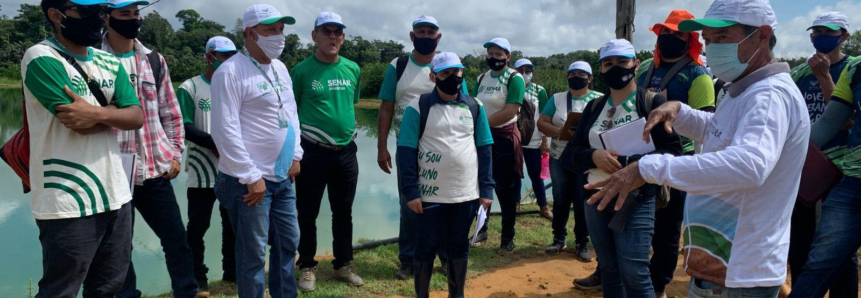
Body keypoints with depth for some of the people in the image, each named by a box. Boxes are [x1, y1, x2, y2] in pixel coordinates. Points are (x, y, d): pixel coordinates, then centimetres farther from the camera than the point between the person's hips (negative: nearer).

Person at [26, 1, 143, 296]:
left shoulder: (109, 62, 12)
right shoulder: (41, 58, -10)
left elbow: (136, 116, 1)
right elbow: (80, 125, -19)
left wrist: (98, 113, -16)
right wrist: (114, 111, -3)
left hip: (115, 193, 7)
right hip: (69, 202, -7)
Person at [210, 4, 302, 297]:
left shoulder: (280, 68, 11)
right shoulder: (231, 71, -14)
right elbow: (225, 130, -19)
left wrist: (295, 155, 12)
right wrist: (251, 177, -18)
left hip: (283, 178, 8)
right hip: (249, 181, -8)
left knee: (288, 242, 18)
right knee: (253, 253, 2)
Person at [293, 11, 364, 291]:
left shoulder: (353, 69, 5)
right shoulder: (302, 70, -7)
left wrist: (347, 133, 13)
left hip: (346, 152, 4)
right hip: (312, 152, -4)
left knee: (344, 212, 14)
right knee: (307, 214, 6)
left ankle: (343, 265, 29)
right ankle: (307, 267, 23)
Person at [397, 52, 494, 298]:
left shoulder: (474, 107, 4)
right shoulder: (419, 107, -7)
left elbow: (484, 149, 7)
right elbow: (406, 151, -8)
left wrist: (486, 189, 2)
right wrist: (410, 191, -13)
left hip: (467, 193, 3)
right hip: (430, 194, -3)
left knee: (459, 246, 15)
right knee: (427, 246, 8)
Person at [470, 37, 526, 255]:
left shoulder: (514, 79, -8)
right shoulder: (481, 79, 11)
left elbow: (510, 112, -19)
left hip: (504, 138, -6)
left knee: (505, 189, 1)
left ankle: (508, 238, 12)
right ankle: (482, 229, 28)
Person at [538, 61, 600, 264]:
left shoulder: (600, 100, 1)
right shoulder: (557, 99, 7)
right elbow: (541, 123, 0)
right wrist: (560, 131, -17)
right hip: (559, 158, 2)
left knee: (583, 202, 2)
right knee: (560, 200, 10)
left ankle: (582, 244, 15)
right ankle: (559, 239, 24)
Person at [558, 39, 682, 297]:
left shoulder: (653, 102, -4)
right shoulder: (594, 107, 10)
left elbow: (672, 151, -12)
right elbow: (569, 154, 5)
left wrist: (627, 163, -24)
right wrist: (593, 156, -16)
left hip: (636, 201, -5)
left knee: (634, 274, -5)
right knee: (608, 271, 14)